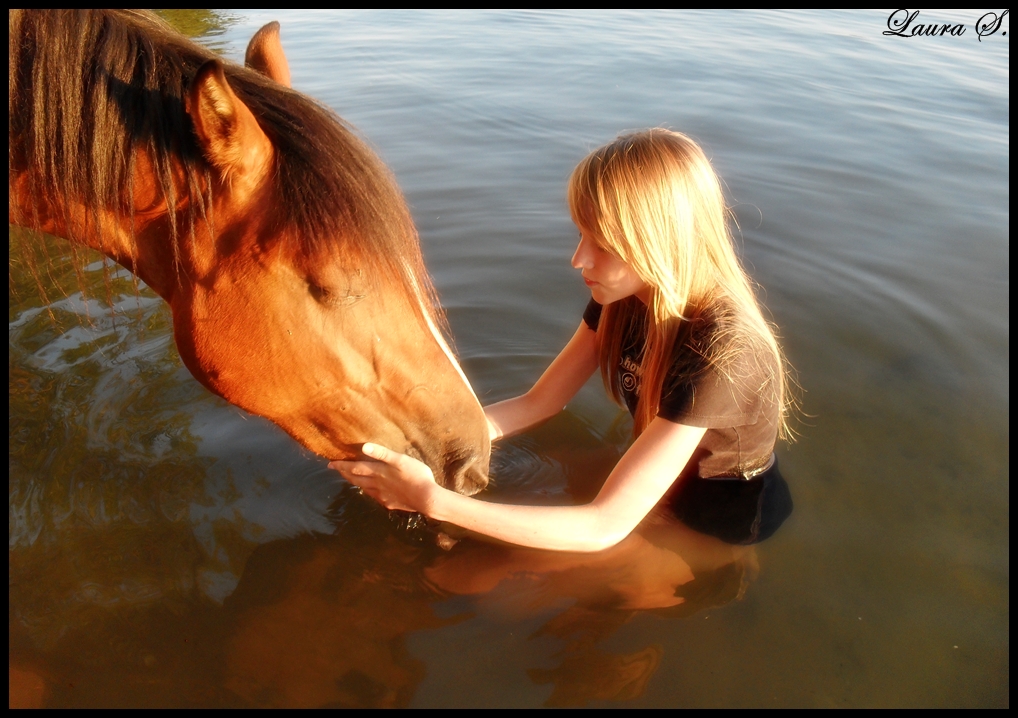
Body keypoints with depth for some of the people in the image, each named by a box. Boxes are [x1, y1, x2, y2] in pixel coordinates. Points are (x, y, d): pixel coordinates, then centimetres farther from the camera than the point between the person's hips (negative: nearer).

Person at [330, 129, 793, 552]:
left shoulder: (719, 352, -37)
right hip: (658, 484, 6)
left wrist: (432, 499, -42)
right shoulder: (624, 296, -13)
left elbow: (604, 527, -38)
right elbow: (537, 403, -5)